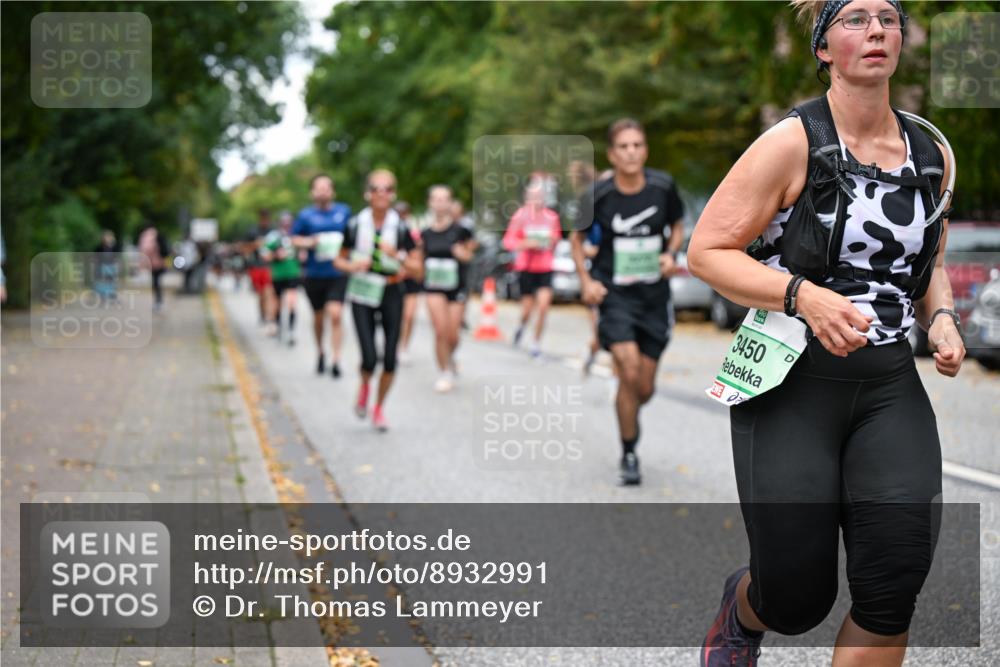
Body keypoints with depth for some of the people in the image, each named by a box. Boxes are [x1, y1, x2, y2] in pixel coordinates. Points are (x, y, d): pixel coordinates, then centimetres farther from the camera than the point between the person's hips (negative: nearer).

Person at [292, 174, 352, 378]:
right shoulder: (306, 215, 0)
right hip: (314, 274, 1)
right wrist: (309, 242, -13)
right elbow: (294, 239, 6)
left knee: (335, 314, -15)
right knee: (318, 316, 14)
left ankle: (336, 359, -13)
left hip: (338, 274, -1)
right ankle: (320, 352, 37)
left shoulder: (344, 211, 5)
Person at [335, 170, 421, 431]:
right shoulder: (355, 225, -4)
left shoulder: (400, 228, -5)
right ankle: (364, 387, 24)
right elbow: (339, 260, 7)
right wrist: (352, 266, -14)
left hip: (391, 294, 1)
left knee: (390, 358, 1)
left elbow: (416, 268, -5)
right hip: (362, 295, -1)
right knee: (369, 358, -12)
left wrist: (397, 255, -22)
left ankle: (379, 407, 24)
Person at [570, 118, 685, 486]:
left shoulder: (663, 186, -6)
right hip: (614, 294, -2)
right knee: (629, 372, -19)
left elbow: (677, 225, 12)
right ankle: (628, 455, -1)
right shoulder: (598, 195, -10)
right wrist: (586, 281, -6)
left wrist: (671, 254, -7)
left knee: (645, 388, 6)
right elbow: (577, 238, 6)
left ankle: (628, 416, 42)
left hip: (654, 295, 2)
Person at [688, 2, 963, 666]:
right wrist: (803, 295, -23)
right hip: (792, 382, -4)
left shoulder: (930, 155, 9)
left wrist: (941, 318, 3)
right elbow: (706, 250, -9)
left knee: (898, 573, -16)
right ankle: (742, 607, 37)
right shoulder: (795, 142, -8)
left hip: (889, 385, 4)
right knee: (797, 598, -1)